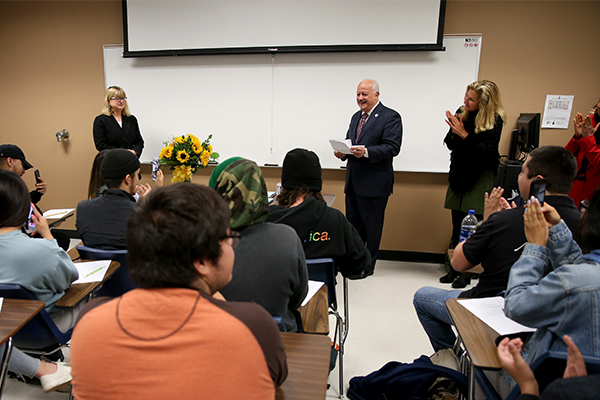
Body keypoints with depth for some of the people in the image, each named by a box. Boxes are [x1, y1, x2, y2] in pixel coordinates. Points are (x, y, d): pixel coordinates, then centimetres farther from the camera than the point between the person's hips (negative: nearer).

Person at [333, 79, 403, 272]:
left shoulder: (390, 117, -8)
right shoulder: (356, 117, 16)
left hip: (374, 182, -7)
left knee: (372, 227, 3)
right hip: (353, 181, 8)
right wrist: (342, 152, -2)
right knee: (352, 224, 15)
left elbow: (392, 147, -18)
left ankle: (368, 264, 18)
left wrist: (366, 152, -30)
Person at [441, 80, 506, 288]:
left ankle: (467, 273, 9)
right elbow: (450, 144, 6)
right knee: (457, 226, 10)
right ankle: (453, 269, 20)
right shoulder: (462, 113, 3)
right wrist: (454, 131, -14)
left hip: (480, 178, -5)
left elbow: (486, 151, -18)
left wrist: (464, 135, -22)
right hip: (459, 176, 5)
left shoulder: (495, 120, -11)